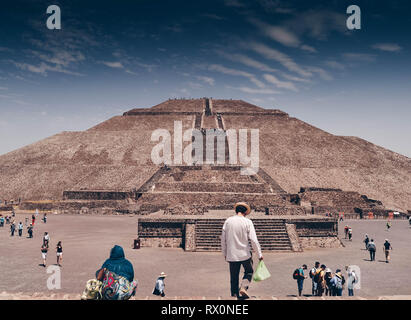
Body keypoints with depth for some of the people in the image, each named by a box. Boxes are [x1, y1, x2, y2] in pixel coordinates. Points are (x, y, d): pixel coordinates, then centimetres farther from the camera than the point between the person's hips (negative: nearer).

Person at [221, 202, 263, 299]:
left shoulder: (228, 221, 1)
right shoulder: (247, 222, -8)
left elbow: (223, 239, 4)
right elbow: (253, 240, -11)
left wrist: (224, 253, 15)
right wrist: (259, 254, -2)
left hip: (232, 255, 3)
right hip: (245, 254, -2)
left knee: (234, 277, 14)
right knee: (249, 272, 19)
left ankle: (234, 295, 15)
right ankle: (243, 287, -2)